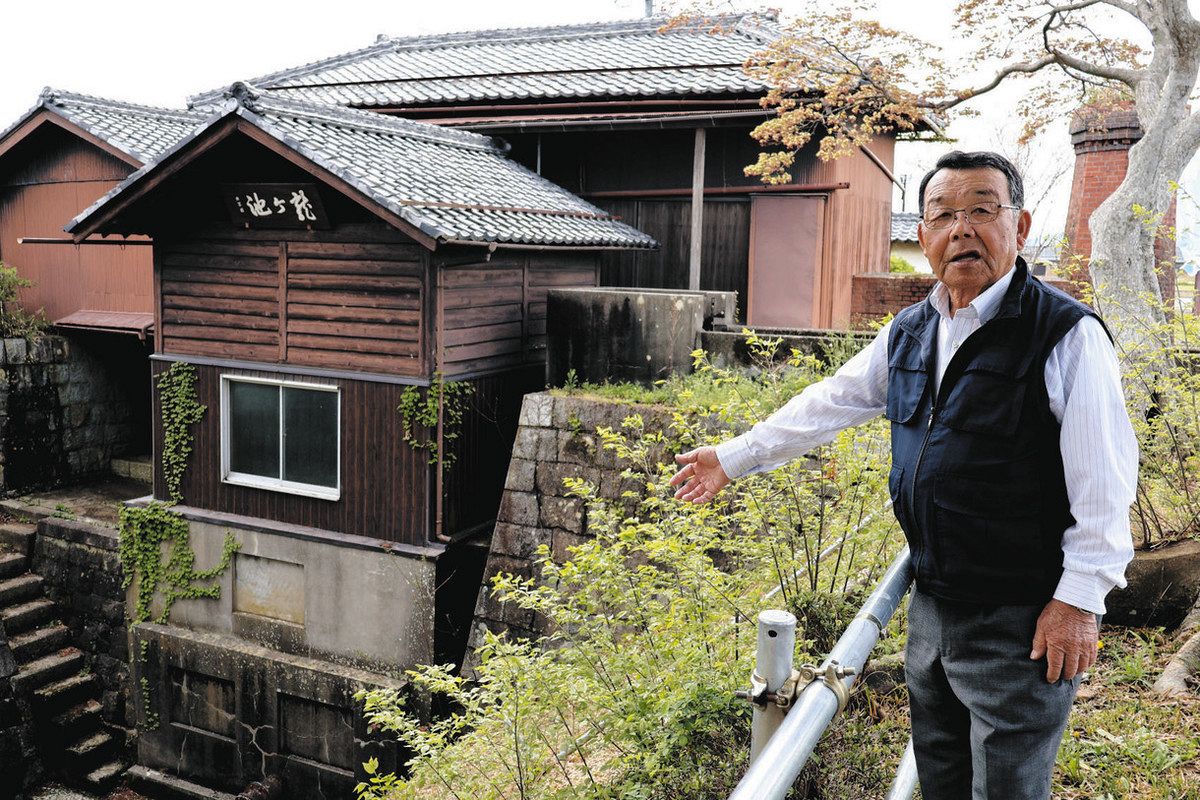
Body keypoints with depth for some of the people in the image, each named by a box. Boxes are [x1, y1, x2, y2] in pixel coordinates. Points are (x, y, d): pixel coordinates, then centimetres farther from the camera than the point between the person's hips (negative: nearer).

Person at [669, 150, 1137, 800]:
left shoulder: (1066, 333, -14)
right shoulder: (908, 332, 7)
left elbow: (1103, 478, -15)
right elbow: (829, 403, 15)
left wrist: (1079, 598, -16)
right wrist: (734, 457, 18)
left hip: (1022, 621, -6)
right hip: (932, 605, 7)